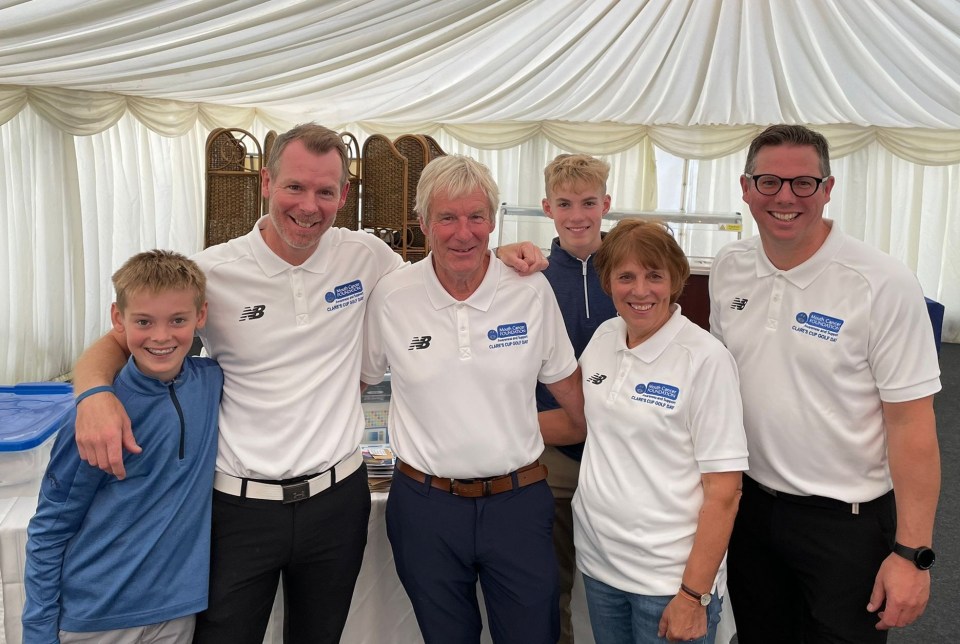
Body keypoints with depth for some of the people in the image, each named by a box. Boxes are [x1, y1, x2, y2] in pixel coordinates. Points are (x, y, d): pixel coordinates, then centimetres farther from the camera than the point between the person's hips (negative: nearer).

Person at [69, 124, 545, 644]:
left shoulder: (365, 255, -3)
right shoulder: (211, 273, -9)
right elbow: (119, 342, -1)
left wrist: (499, 256, -1)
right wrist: (95, 393, -23)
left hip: (338, 497, 3)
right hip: (241, 504, -2)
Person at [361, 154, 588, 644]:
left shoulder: (532, 291, -5)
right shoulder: (391, 297, -6)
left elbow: (566, 383, 7)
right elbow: (353, 379, 9)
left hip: (518, 500, 0)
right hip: (425, 506, 0)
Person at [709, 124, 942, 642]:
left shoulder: (882, 285, -17)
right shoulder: (728, 267, -2)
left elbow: (911, 423, -15)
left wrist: (912, 552, -15)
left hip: (846, 520, -4)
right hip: (750, 503, 5)